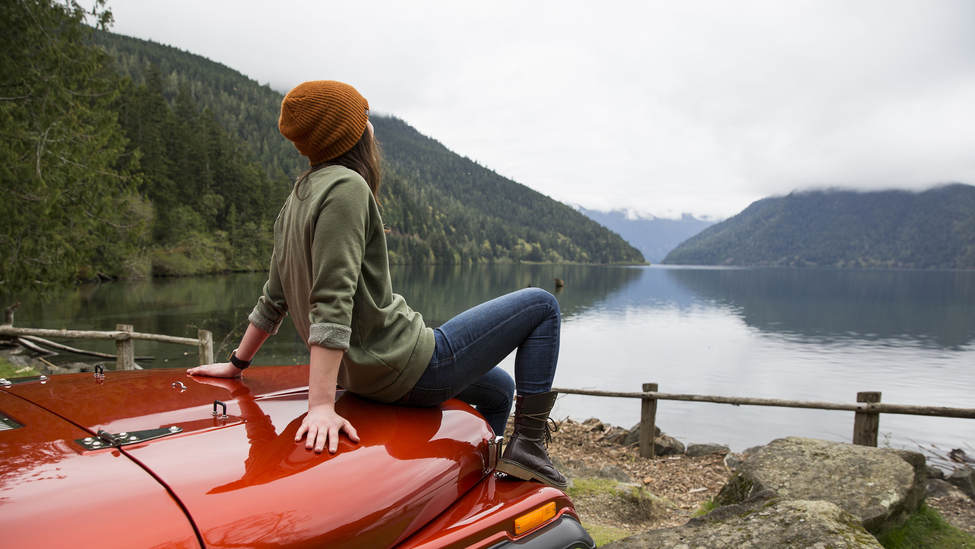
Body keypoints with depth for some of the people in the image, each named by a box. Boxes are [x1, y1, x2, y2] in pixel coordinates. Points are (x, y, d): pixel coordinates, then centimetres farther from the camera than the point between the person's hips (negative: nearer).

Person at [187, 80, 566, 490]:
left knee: (498, 390, 27)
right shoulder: (347, 187, -17)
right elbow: (332, 303, -26)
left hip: (365, 375, 9)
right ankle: (528, 443, -2)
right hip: (407, 365, -9)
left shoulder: (299, 197, 11)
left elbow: (274, 299, 13)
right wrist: (321, 405, -28)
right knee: (541, 305, 1)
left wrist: (237, 363, 22)